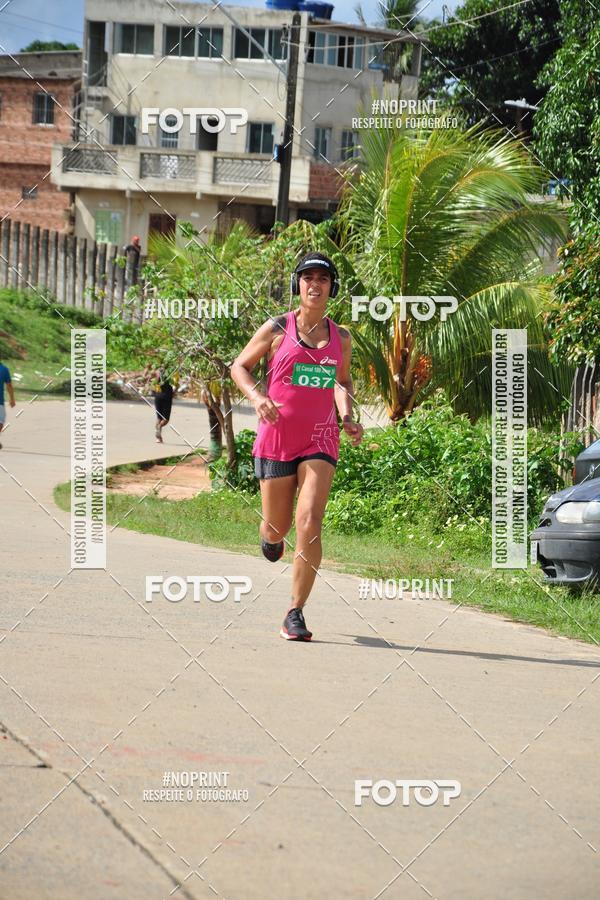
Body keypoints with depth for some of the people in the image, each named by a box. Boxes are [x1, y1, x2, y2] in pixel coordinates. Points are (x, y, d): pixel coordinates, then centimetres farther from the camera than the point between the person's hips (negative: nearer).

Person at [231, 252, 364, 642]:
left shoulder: (341, 338, 7)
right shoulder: (277, 329, -1)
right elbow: (240, 366, 7)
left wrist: (348, 417, 7)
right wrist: (257, 397, -12)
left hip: (320, 439, 1)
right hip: (277, 435, -1)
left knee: (310, 524, -17)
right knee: (278, 528, 7)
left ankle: (295, 615, -12)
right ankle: (271, 532, 48)